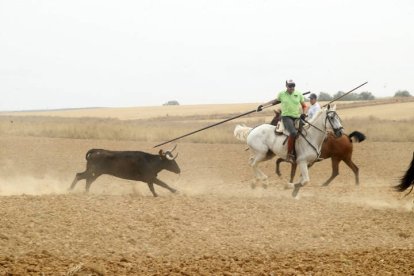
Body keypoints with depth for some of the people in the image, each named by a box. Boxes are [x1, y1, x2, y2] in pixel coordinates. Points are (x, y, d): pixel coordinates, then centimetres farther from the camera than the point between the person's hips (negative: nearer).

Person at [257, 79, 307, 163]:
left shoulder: (299, 94, 7)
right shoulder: (281, 94, 4)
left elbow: (304, 106, 20)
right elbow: (275, 101, 24)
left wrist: (303, 113, 2)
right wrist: (263, 105, 25)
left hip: (297, 118, 4)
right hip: (286, 117, -4)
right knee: (293, 132, -32)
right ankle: (289, 155, -29)